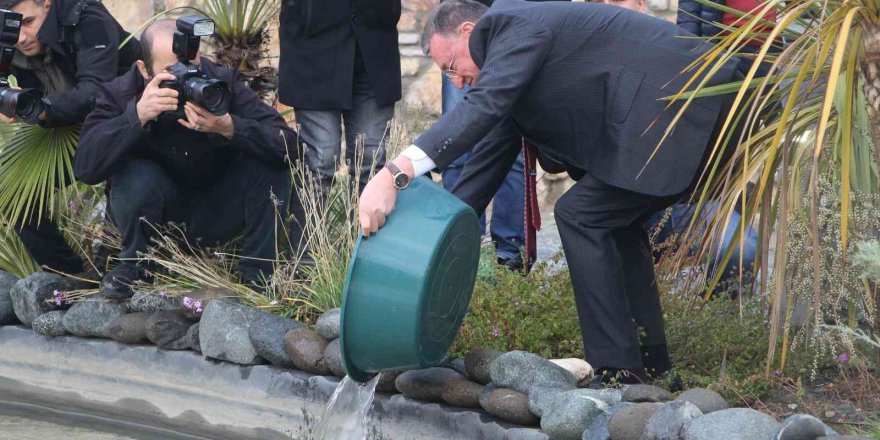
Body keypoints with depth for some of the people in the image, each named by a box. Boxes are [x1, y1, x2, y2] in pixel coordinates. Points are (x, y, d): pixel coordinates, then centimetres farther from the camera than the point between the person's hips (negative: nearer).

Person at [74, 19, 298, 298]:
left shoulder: (223, 82, -18)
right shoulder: (120, 94, -19)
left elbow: (289, 146, -26)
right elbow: (84, 168, -33)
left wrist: (230, 127, -44)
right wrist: (137, 115, -44)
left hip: (215, 215, 1)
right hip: (156, 212, -1)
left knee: (271, 165, -22)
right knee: (138, 176, -32)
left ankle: (256, 273, -8)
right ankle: (132, 264, -5)